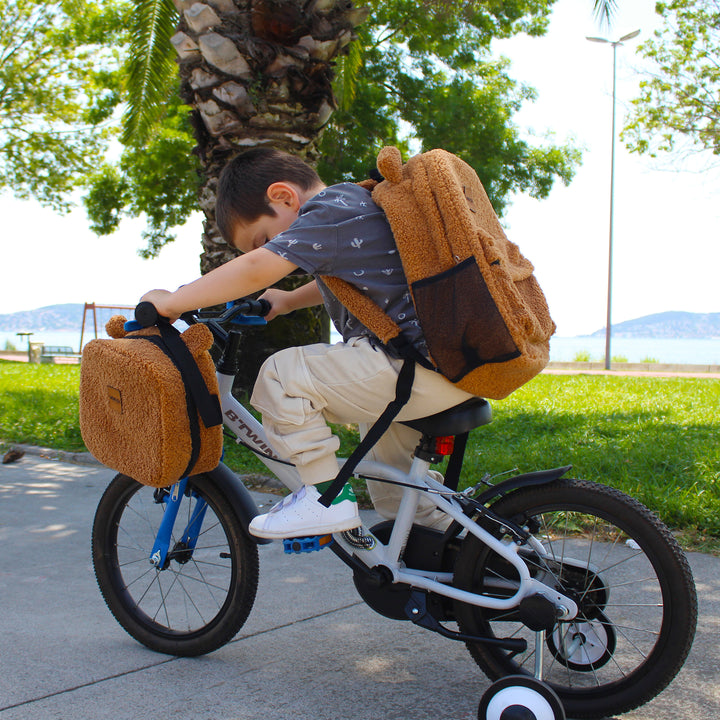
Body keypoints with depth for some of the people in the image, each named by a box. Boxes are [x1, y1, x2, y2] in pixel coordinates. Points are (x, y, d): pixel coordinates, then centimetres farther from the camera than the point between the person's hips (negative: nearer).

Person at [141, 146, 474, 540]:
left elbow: (256, 269, -23)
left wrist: (170, 302, -17)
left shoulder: (331, 209, -12)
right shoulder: (354, 200, 19)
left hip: (419, 370, -11)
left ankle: (326, 493, -4)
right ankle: (434, 524, 46)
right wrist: (289, 300, 35)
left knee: (283, 375, -13)